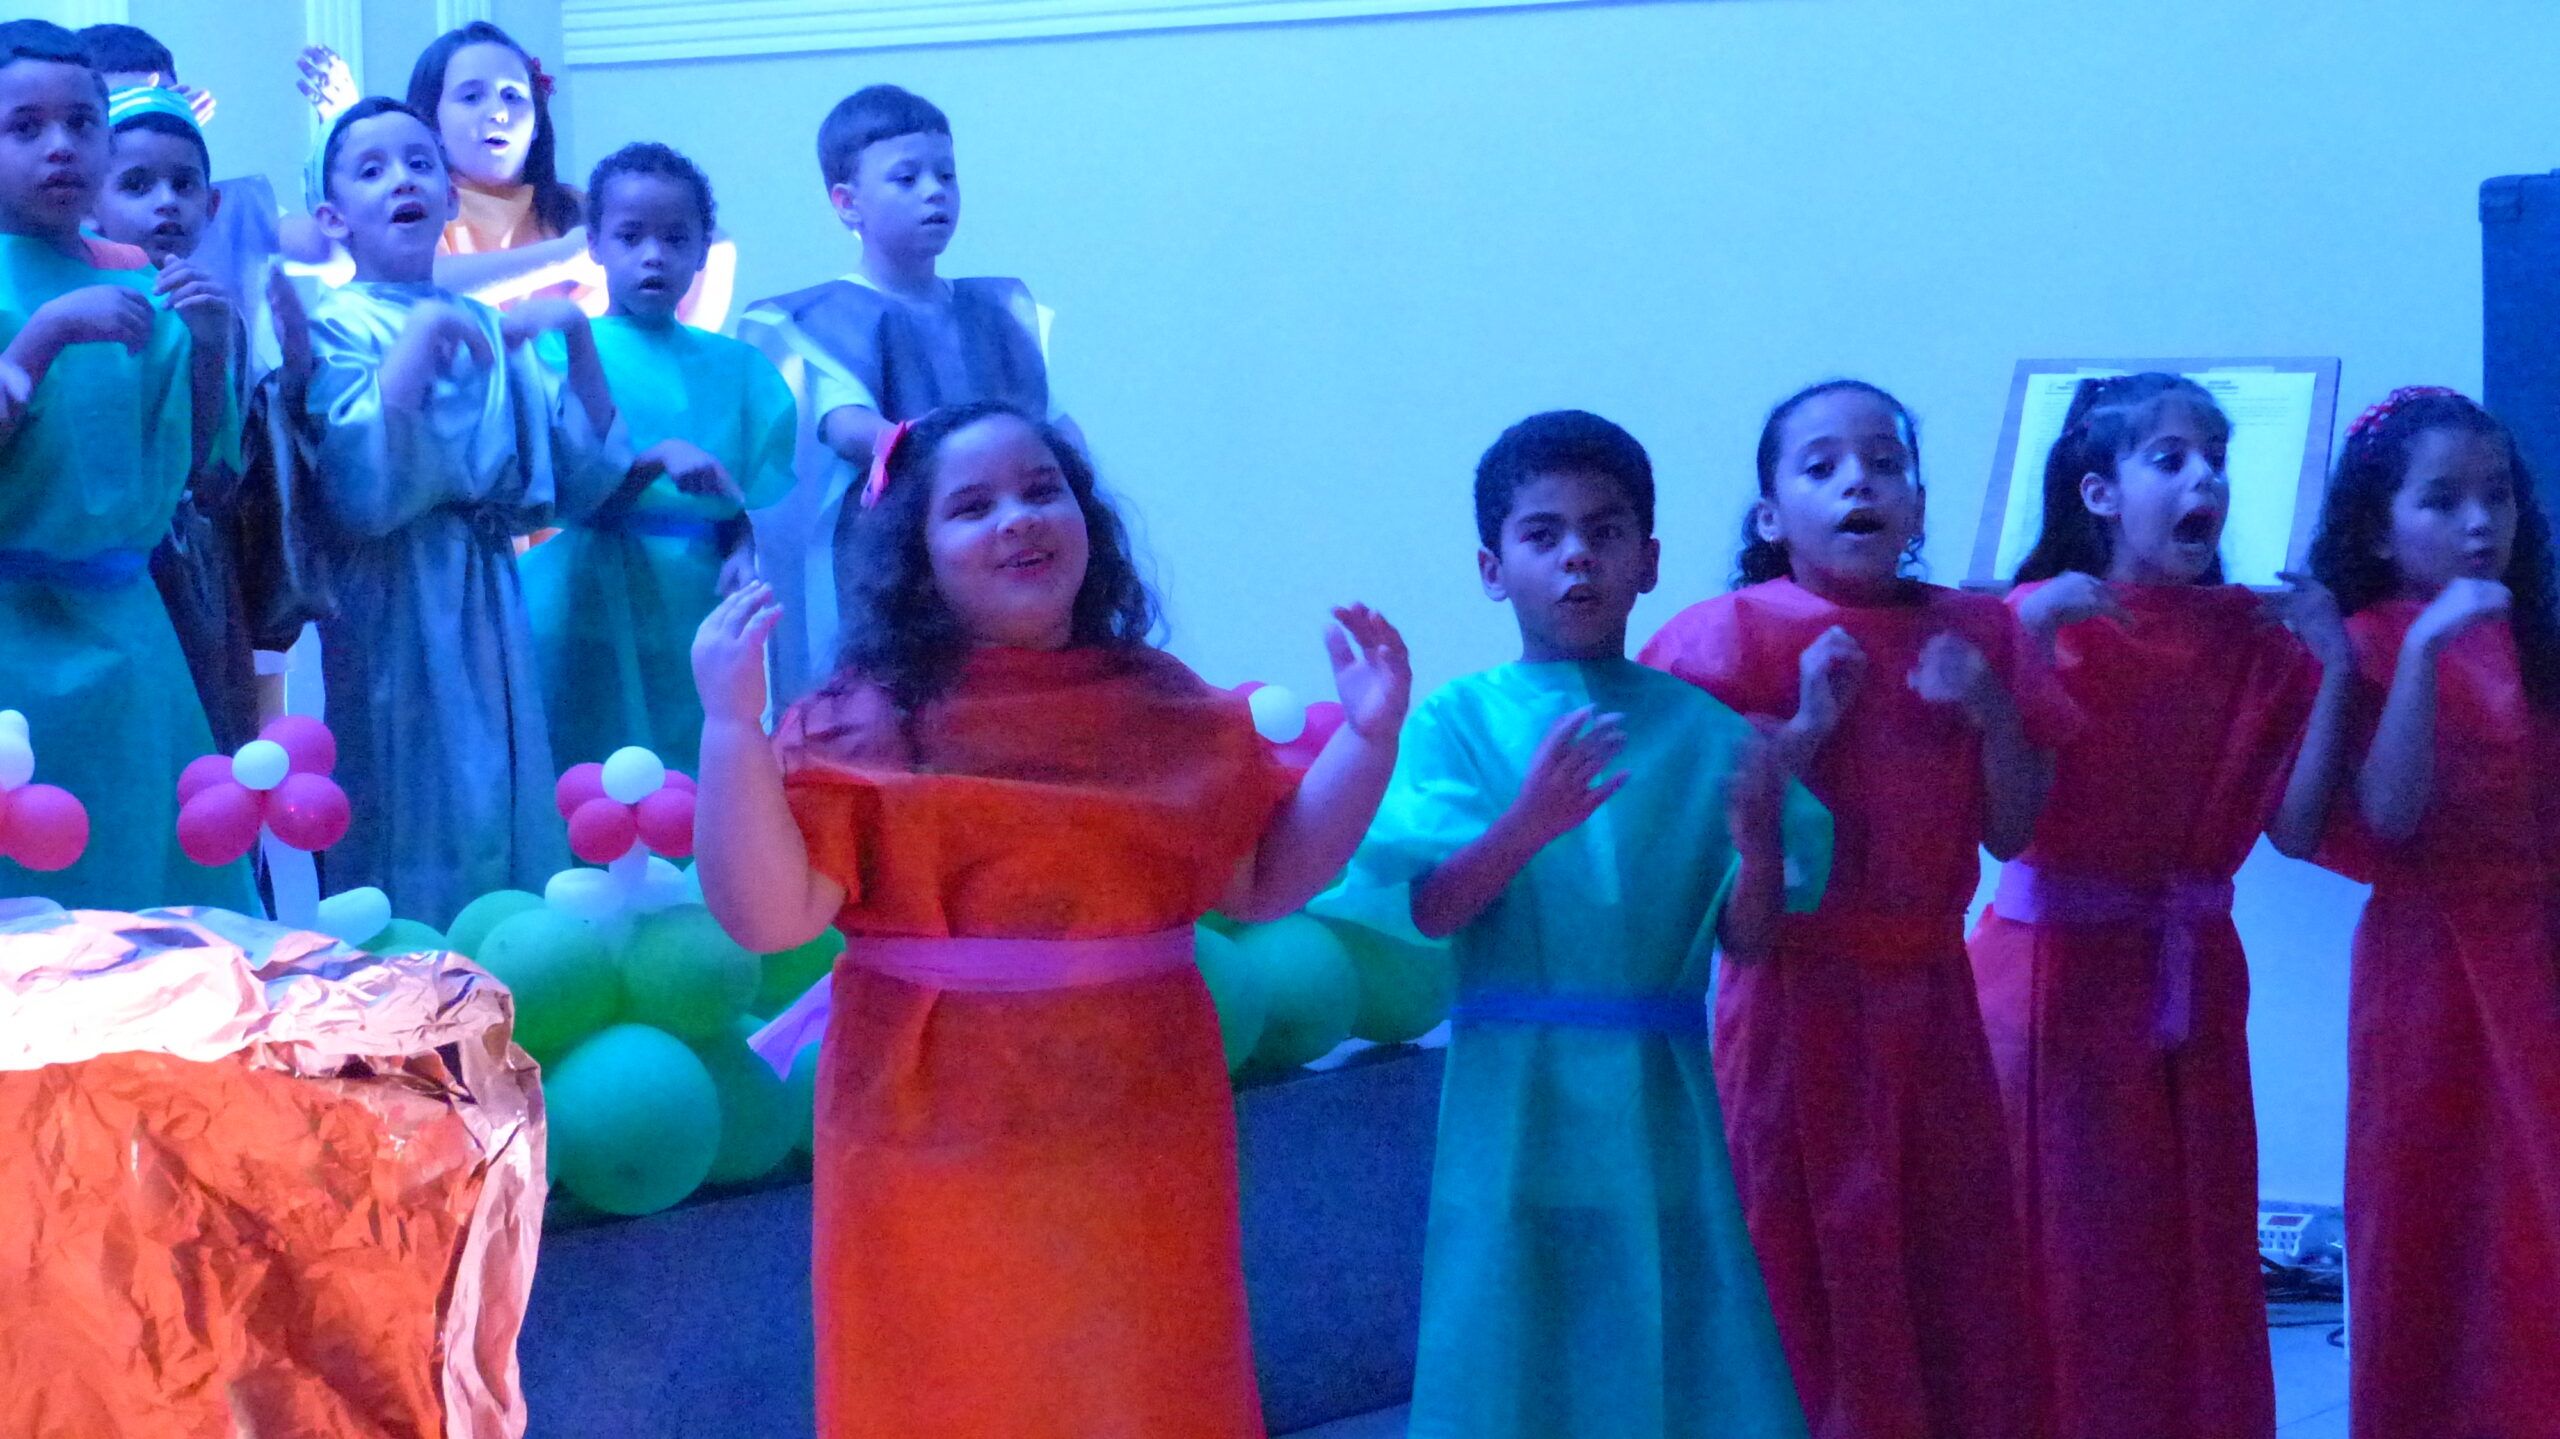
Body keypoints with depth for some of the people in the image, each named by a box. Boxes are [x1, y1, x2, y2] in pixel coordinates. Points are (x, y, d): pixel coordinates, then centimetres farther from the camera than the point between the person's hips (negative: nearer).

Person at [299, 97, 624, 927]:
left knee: (507, 824, 9)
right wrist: (421, 339, -19)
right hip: (395, 609, -6)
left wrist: (577, 337, -1)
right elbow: (363, 492, -20)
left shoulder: (488, 328, 12)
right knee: (413, 854, -4)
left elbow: (582, 479, 7)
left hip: (490, 602, 6)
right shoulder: (338, 326, -5)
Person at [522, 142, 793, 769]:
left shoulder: (735, 365, 10)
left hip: (699, 611, 3)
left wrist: (744, 549, -15)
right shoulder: (563, 349, 0)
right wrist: (661, 459, -25)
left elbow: (754, 492, 6)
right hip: (592, 605, -3)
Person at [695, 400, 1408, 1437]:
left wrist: (1368, 738, 1)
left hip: (1141, 1149, 3)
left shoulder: (1164, 707, 6)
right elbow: (771, 915, -14)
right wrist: (731, 723, -22)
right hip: (940, 1155, -3)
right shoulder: (868, 721, -5)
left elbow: (1265, 883, 9)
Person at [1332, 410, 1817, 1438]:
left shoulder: (1704, 730, 6)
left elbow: (1745, 942, 4)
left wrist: (1760, 851, -17)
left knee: (1678, 1355, 3)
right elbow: (1427, 910, -11)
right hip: (1514, 1105, -2)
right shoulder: (1458, 722, 0)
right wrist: (1526, 827, -27)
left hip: (1660, 1105, 2)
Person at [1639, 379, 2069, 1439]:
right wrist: (1807, 727, -20)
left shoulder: (1976, 636, 6)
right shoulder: (1744, 632, -7)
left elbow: (2010, 833, 5)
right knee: (1815, 1282, 2)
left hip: (1929, 997, 4)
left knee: (1956, 1274, 9)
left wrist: (1994, 716, -9)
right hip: (1799, 998, -4)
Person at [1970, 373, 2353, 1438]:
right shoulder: (2042, 616, -7)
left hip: (2195, 979, 4)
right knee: (2063, 1258, 0)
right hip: (2058, 973, -4)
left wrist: (2335, 670, -7)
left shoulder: (2256, 637, 5)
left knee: (2197, 1260, 9)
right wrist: (2032, 634, -24)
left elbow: (2296, 828, -3)